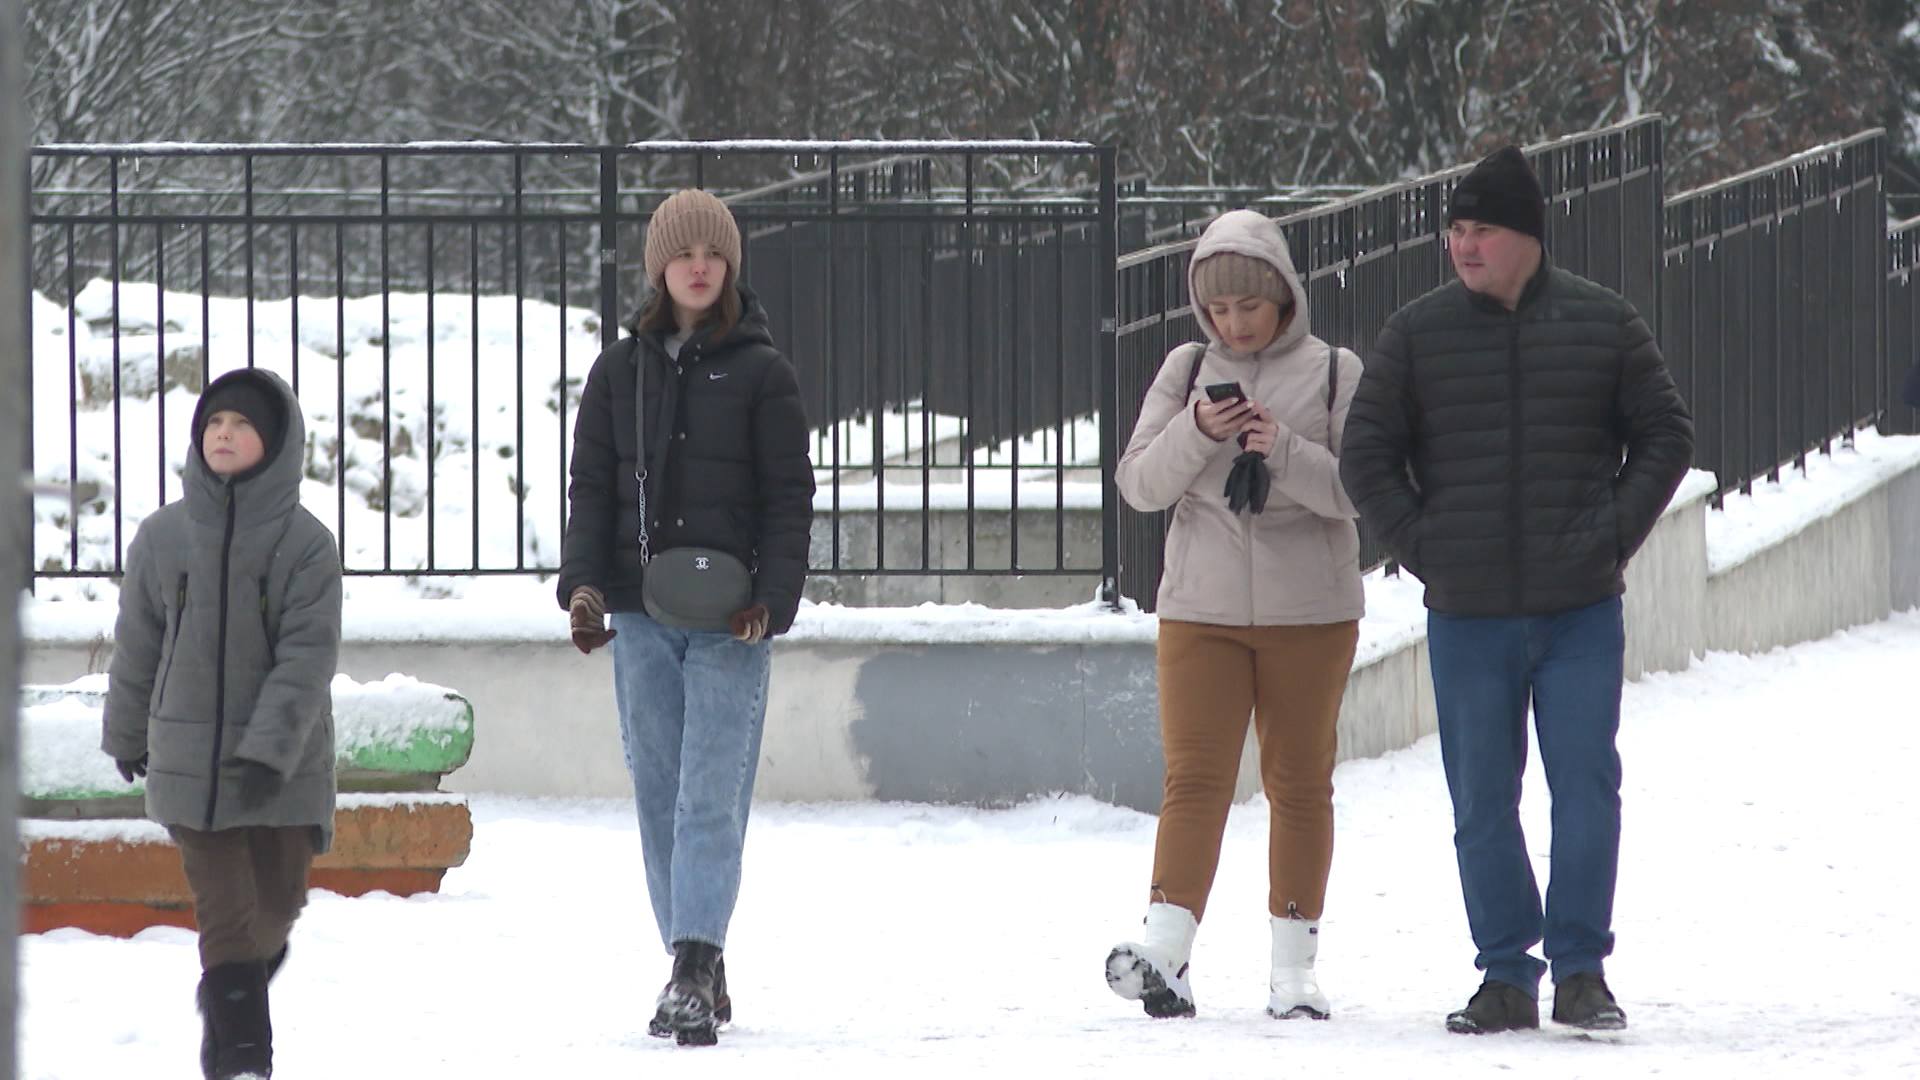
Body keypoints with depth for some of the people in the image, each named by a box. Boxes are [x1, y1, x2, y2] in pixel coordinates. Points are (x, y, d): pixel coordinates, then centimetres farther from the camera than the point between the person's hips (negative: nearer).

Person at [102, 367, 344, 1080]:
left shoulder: (305, 543, -7)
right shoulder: (164, 537, 1)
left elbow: (308, 656, -12)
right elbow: (137, 644, 12)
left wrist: (272, 748, -21)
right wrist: (126, 732, 19)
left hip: (285, 763, 0)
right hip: (189, 753, 0)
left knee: (278, 899, 10)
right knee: (224, 906, -5)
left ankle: (236, 983, 41)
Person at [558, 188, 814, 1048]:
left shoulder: (761, 374, 3)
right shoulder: (619, 371, 11)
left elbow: (789, 498, 1)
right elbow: (591, 487, 11)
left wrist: (772, 599, -12)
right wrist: (583, 584, -4)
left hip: (729, 619, -3)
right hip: (639, 616, 4)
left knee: (711, 798, -12)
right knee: (659, 799, 4)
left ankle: (694, 975, -21)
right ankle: (698, 977, 11)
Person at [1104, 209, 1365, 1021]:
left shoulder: (1334, 374, -1)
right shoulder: (1187, 372, 6)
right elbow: (1138, 483, 3)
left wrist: (1286, 452, -21)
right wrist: (1197, 433, -15)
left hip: (1310, 613, -1)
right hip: (1201, 609, 1)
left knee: (1300, 782, 6)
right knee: (1195, 777, -8)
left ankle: (1294, 966, 11)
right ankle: (1165, 951, -19)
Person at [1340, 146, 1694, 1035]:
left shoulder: (1603, 326, 3)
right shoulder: (1416, 334, 4)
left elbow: (1664, 437, 8)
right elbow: (1366, 456, 7)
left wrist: (1613, 534, -4)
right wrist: (1421, 546, -3)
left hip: (1581, 611, -1)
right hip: (1466, 615, 1)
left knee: (1587, 787, -5)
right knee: (1481, 803, 4)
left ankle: (1581, 970, 3)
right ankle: (1506, 977, 11)